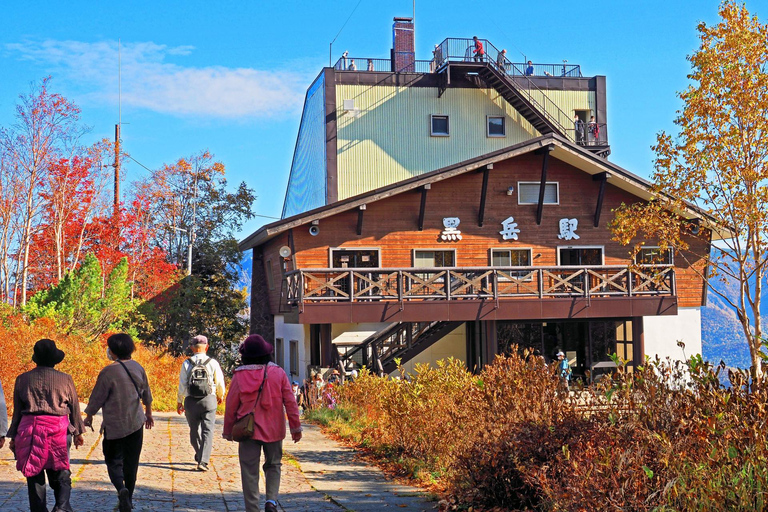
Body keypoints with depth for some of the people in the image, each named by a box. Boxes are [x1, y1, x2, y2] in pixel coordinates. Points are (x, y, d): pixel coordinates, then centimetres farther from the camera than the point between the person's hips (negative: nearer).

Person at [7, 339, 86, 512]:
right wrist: (78, 432, 19)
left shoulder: (23, 379, 5)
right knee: (60, 474, 5)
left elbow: (17, 411, 8)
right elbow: (75, 408, 8)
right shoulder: (65, 379, 2)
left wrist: (13, 436, 14)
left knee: (35, 475, 9)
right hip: (58, 430, -1)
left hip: (30, 429, 1)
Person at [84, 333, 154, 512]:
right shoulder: (138, 368, 2)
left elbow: (97, 398, -8)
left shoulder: (108, 372, -16)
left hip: (114, 425, -5)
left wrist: (88, 416, 8)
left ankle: (121, 488, -20)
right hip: (136, 423, 5)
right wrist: (148, 413, 29)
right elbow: (146, 395, 14)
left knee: (114, 460, 6)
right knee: (131, 462, 12)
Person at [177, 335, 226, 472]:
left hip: (191, 401, 1)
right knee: (207, 431, -1)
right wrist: (221, 396, 23)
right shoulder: (213, 363, -3)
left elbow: (182, 385, -1)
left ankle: (199, 455, 37)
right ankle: (203, 461, -12)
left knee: (194, 430, 19)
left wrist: (179, 401, 12)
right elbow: (220, 382, 4)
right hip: (209, 400, -1)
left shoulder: (186, 364, -2)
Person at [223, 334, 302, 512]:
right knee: (273, 465, 17)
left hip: (248, 431, -1)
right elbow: (290, 402, -3)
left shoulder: (239, 376, -6)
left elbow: (231, 405, 0)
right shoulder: (278, 373, -3)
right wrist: (296, 427, 5)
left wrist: (228, 431, 12)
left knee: (249, 471, 5)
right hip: (273, 430, 1)